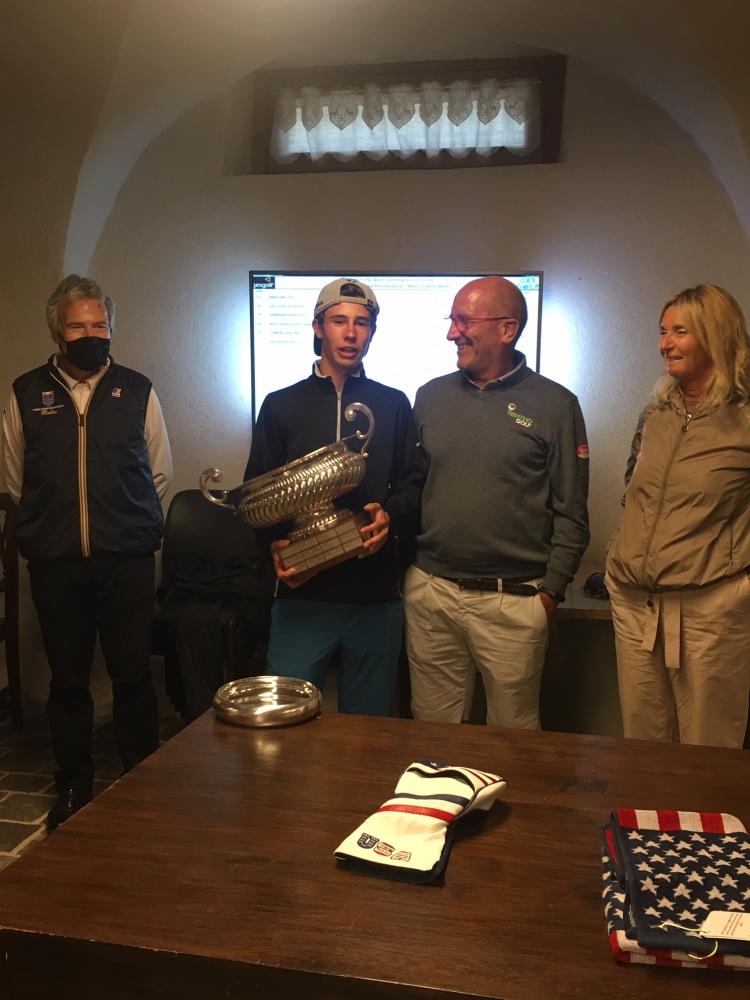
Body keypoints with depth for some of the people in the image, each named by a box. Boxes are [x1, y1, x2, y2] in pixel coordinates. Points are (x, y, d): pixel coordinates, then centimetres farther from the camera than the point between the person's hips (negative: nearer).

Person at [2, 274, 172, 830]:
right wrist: (51, 526, 14)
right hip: (55, 564, 1)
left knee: (133, 675, 5)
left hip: (128, 562, -1)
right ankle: (73, 789, 26)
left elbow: (160, 475, 12)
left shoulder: (137, 392, 3)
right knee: (68, 679, 10)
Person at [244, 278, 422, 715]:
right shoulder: (281, 406, 8)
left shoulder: (394, 405, 10)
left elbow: (413, 483, 9)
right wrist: (276, 546, -11)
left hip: (377, 594, 1)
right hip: (302, 592, 0)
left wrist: (391, 518, -13)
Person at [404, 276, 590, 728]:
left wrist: (550, 591, -5)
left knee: (513, 734, 11)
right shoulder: (431, 396, 8)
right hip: (429, 590, 3)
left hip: (513, 601, -3)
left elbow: (571, 513, -2)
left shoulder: (555, 405, -2)